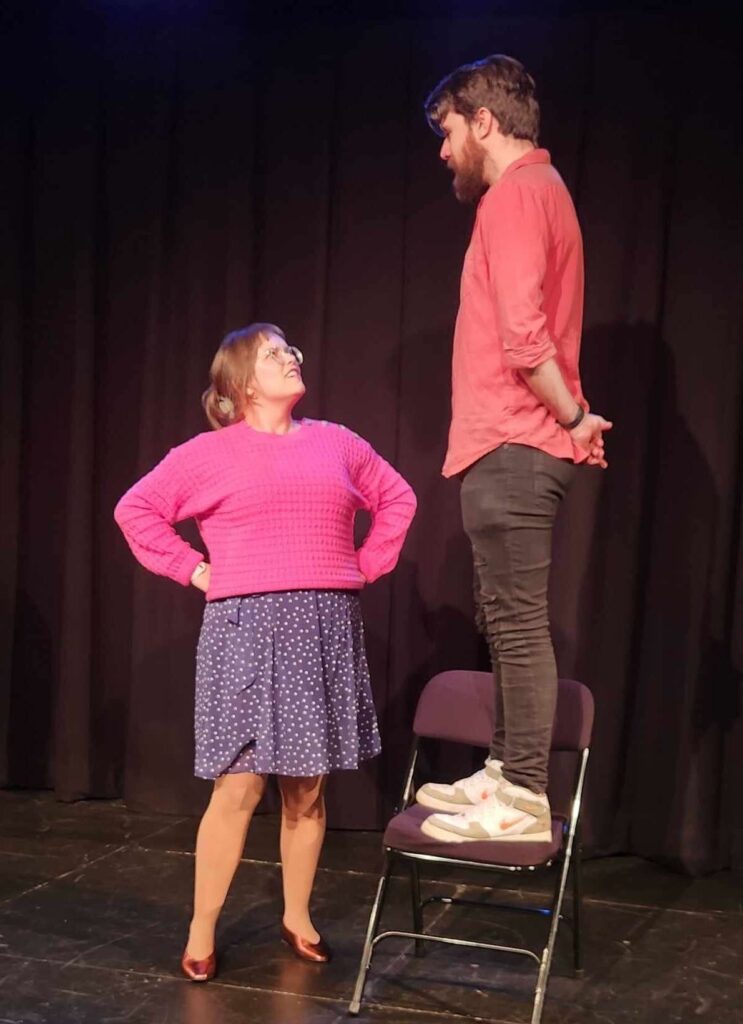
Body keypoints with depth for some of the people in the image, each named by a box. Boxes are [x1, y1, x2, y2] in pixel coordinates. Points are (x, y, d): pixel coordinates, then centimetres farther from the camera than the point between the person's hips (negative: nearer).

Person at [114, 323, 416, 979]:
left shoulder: (337, 443, 11)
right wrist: (193, 569, -2)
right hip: (249, 628, -3)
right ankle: (202, 932, 8)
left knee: (308, 788, 8)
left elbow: (397, 498, 21)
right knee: (239, 787, -5)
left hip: (327, 630, 3)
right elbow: (136, 509, 3)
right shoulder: (210, 452, 1)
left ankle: (297, 917, 23)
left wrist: (366, 565, 12)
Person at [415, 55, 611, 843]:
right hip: (514, 445, 10)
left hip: (511, 449, -10)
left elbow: (523, 334, -21)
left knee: (517, 624, -6)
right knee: (506, 620, 14)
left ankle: (523, 801, 0)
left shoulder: (515, 194, -11)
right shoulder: (540, 189, 21)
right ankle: (505, 776, 22)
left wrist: (574, 416, -10)